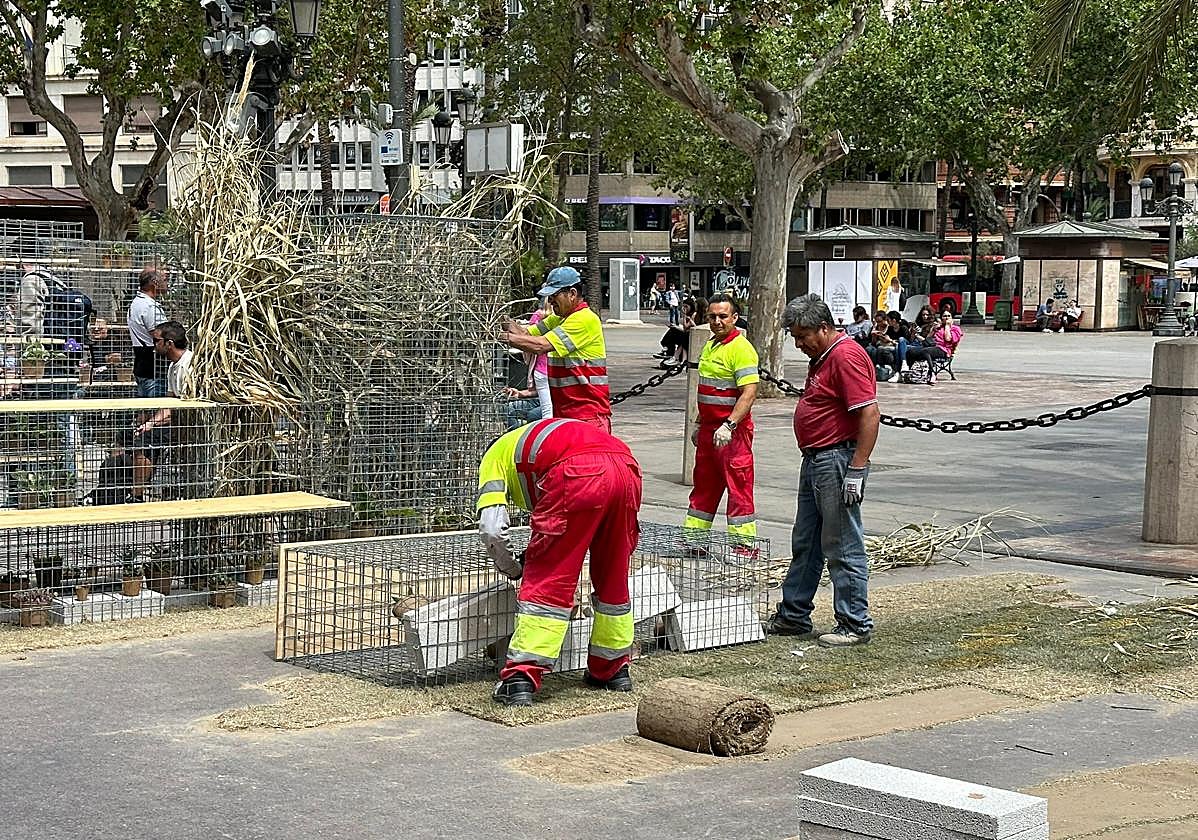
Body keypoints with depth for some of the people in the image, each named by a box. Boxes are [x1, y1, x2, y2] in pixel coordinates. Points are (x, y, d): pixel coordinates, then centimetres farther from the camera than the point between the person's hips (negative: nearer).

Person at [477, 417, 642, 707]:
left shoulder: (496, 455, 26)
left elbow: (491, 528, 10)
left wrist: (513, 569, 26)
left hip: (577, 475, -6)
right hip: (627, 468, 6)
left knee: (545, 581, 1)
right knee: (613, 578, 21)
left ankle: (521, 679, -3)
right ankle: (613, 670, 32)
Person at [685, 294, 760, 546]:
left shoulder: (741, 348, -14)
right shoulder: (710, 347, 15)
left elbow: (749, 393, -23)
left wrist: (729, 425, -29)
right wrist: (699, 424, 23)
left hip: (733, 432, -9)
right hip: (709, 429, 9)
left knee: (738, 489, -5)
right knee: (703, 486, 15)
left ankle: (744, 545, -2)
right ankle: (692, 537, 23)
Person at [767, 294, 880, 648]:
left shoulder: (847, 357, -17)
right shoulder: (821, 358, 16)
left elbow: (870, 414, -23)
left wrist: (856, 472, -24)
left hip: (838, 461, -11)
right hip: (815, 460, 11)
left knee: (843, 549, -4)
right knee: (805, 545, 16)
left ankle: (856, 625, 3)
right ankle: (793, 616, 24)